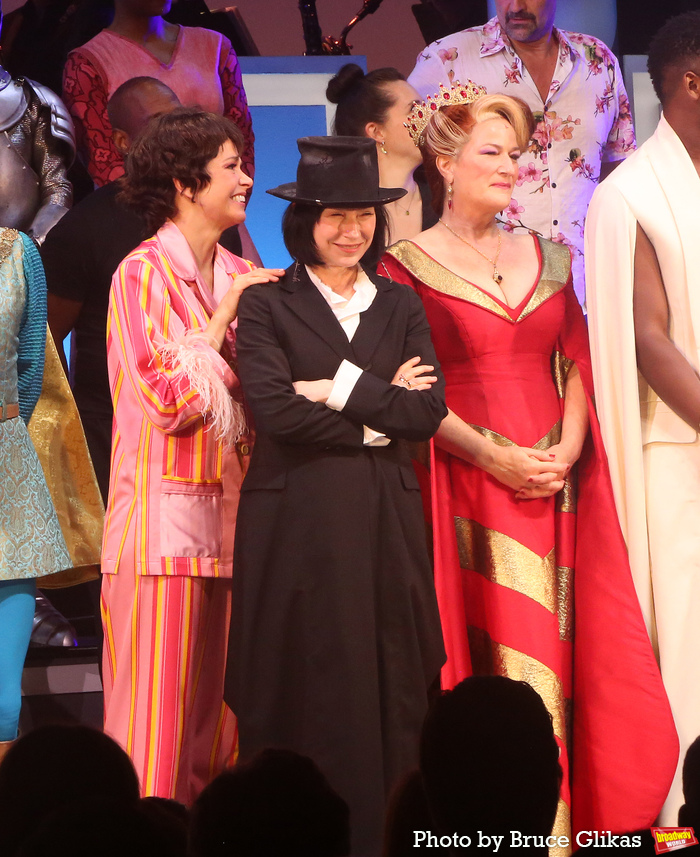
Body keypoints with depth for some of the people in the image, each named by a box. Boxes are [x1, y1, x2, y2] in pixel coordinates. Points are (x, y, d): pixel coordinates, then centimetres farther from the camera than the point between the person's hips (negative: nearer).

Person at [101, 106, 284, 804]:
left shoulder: (241, 278, 14)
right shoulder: (143, 274, -6)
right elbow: (169, 399, -14)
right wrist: (223, 321, -9)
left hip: (231, 509, 6)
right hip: (167, 515, -6)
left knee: (219, 712, 7)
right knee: (158, 709, -4)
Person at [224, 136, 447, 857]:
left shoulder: (400, 308, 13)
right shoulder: (267, 306, 2)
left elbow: (429, 413, 1)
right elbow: (273, 411, -12)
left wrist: (343, 388, -9)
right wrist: (381, 413, -6)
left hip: (385, 519, 3)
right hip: (296, 520, -3)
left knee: (388, 685, 1)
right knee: (308, 687, -2)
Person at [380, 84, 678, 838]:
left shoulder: (545, 258, 14)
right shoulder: (409, 265, -2)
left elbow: (575, 363, 12)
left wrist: (568, 449, -5)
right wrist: (490, 454, -15)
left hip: (554, 486, 5)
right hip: (468, 486, -4)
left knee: (557, 649, 2)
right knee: (485, 653, -6)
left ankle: (557, 818, 9)